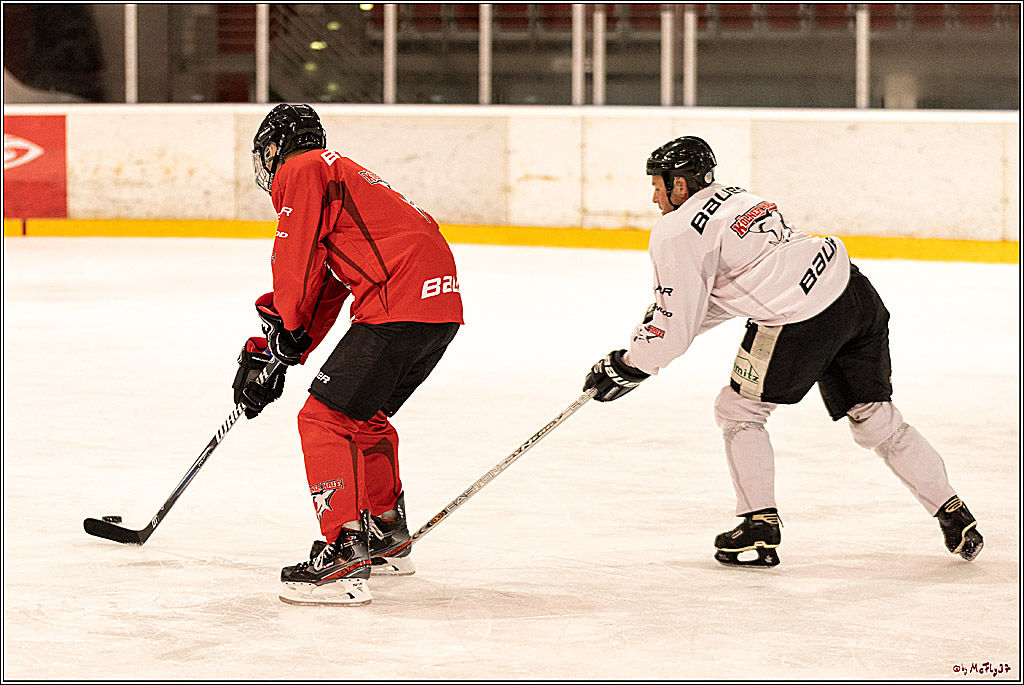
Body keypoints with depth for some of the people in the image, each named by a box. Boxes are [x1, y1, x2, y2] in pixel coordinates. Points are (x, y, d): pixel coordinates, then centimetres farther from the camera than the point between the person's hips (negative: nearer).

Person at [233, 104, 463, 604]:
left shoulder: (299, 172, 3)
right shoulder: (340, 175, 32)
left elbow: (295, 263, -5)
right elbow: (326, 292, 31)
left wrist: (282, 329, 11)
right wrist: (270, 354, 26)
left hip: (399, 305, -10)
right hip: (442, 302, 10)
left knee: (326, 416, -8)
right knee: (364, 414, 26)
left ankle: (344, 557, -15)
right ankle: (387, 537, 38)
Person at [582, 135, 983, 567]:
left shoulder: (675, 234, -2)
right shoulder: (734, 197, 24)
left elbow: (674, 328, -3)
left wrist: (626, 367, 10)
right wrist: (651, 331, 32)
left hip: (803, 322, -8)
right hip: (856, 295, 8)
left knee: (736, 411, 12)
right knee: (877, 420, 18)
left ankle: (760, 530, 12)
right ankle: (954, 516, 21)